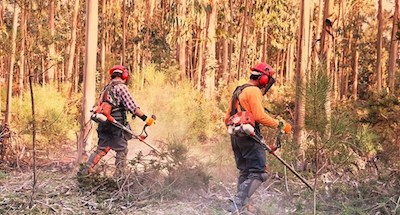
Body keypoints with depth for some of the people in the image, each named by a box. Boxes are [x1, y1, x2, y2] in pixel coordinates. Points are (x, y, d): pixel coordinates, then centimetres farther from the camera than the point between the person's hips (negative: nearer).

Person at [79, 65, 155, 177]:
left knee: (101, 149, 14)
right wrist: (145, 118, -20)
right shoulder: (121, 86, -8)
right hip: (116, 123, -8)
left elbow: (100, 104, 22)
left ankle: (85, 170, 10)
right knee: (122, 151, 2)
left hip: (104, 123, 8)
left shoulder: (106, 87, 19)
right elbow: (132, 105, -18)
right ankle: (118, 176, 2)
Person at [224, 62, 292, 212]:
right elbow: (260, 116, -19)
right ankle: (237, 204, -23)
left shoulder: (238, 91, 20)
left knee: (244, 172, 17)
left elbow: (227, 118, 22)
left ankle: (239, 205, 19)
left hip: (236, 136, 10)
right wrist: (280, 125, -11)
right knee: (258, 173, -11)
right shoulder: (254, 91, -9)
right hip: (249, 135, -10)